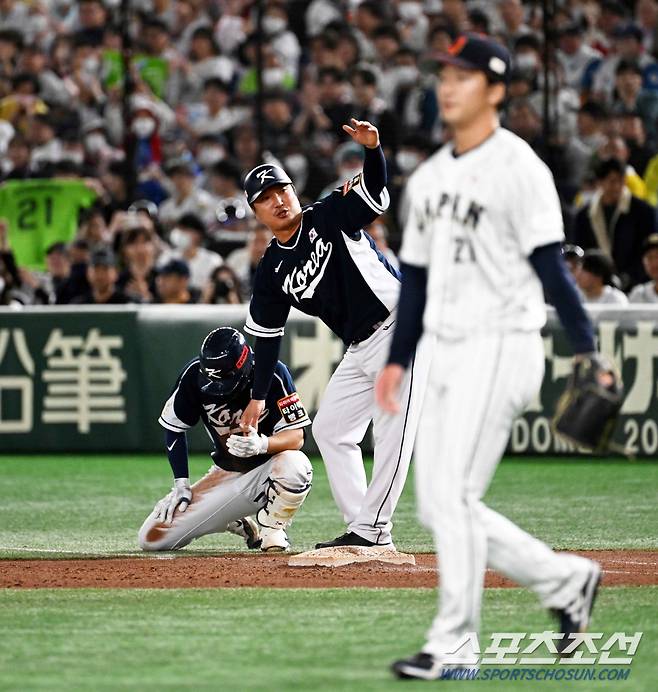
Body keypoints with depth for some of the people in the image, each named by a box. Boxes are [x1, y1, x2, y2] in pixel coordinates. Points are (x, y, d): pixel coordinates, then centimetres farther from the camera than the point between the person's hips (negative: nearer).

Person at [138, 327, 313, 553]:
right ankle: (237, 524, 16)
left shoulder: (273, 373, -21)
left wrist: (262, 444, -41)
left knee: (295, 466, -42)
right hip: (227, 473, 4)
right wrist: (181, 483, -5)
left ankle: (272, 529, -10)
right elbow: (174, 428, 2)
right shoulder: (195, 374, -13)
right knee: (151, 538, -8)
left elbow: (296, 436, -20)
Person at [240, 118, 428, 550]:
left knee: (392, 432, -11)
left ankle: (373, 529, -10)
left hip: (397, 331, -8)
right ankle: (363, 529, 12)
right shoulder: (271, 272, 7)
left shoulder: (332, 216, -7)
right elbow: (267, 336, 13)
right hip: (359, 351, 8)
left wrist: (372, 150, -42)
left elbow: (375, 189, -22)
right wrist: (258, 396, 12)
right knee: (330, 430, 8)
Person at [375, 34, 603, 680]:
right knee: (436, 504, 7)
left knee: (454, 494, -11)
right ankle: (565, 579, 20)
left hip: (500, 347, -9)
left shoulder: (518, 167, -9)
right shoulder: (428, 177, 15)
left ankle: (453, 644, -4)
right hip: (446, 354, 9)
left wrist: (584, 349, -19)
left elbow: (550, 265, -14)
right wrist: (397, 358, 17)